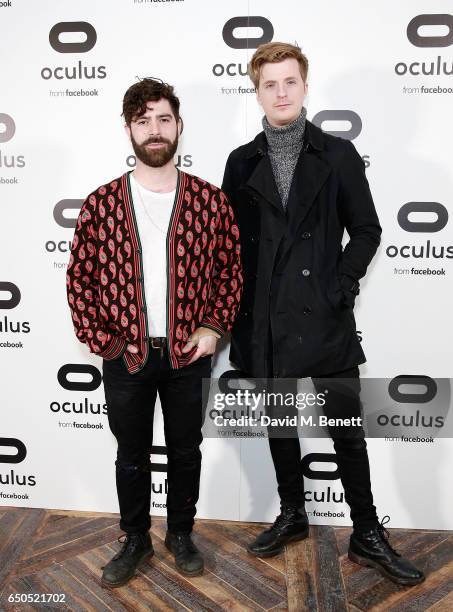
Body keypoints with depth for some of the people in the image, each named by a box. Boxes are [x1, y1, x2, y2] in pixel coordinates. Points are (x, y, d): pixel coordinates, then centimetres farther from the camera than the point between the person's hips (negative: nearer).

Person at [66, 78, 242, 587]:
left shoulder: (210, 200, -4)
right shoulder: (100, 204, -4)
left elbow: (230, 267, 2)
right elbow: (79, 277, 1)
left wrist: (214, 326, -8)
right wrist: (99, 339, -6)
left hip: (189, 354, 0)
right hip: (125, 355, 1)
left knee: (185, 452, 16)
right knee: (131, 456, 16)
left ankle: (180, 535, 40)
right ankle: (135, 540, 39)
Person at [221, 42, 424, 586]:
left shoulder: (338, 155, 3)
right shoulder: (241, 162, 8)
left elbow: (366, 231, 4)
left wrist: (341, 288, -7)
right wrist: (239, 304, 2)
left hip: (323, 317, -2)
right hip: (264, 321, 2)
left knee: (347, 429, 4)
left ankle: (367, 534, 23)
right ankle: (292, 515, 35)